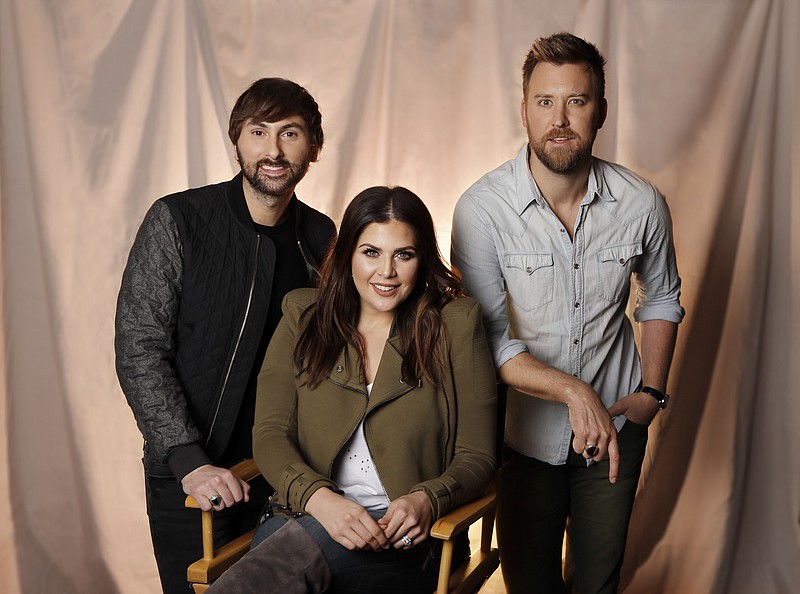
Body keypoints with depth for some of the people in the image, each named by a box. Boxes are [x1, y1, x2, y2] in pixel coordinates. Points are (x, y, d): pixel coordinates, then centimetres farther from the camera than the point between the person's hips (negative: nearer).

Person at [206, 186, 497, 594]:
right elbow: (270, 434, 2)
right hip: (305, 514, 2)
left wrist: (427, 500, -18)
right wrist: (320, 498, -18)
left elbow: (477, 456, 4)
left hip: (404, 536, -1)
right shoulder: (304, 315, 10)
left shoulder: (456, 323, 4)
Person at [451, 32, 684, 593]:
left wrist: (651, 392, 0)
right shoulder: (482, 209, -19)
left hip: (616, 427, 2)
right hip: (525, 433, -2)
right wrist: (573, 392, -28)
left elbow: (662, 297, 8)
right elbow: (488, 338, -19)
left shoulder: (641, 203, -11)